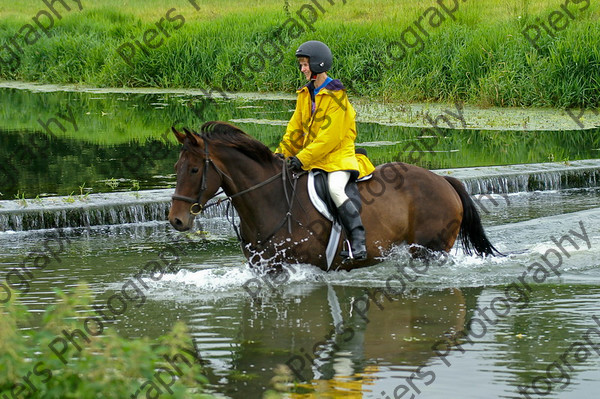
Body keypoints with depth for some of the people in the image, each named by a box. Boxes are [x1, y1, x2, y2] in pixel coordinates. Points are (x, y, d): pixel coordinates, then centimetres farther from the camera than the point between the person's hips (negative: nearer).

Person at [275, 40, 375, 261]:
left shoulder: (336, 95, -12)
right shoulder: (305, 94, 11)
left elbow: (330, 137, -19)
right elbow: (296, 128, 16)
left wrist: (302, 158, -22)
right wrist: (282, 153, 1)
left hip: (338, 156, -8)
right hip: (311, 157, 8)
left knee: (335, 188, -33)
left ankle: (358, 241, -33)